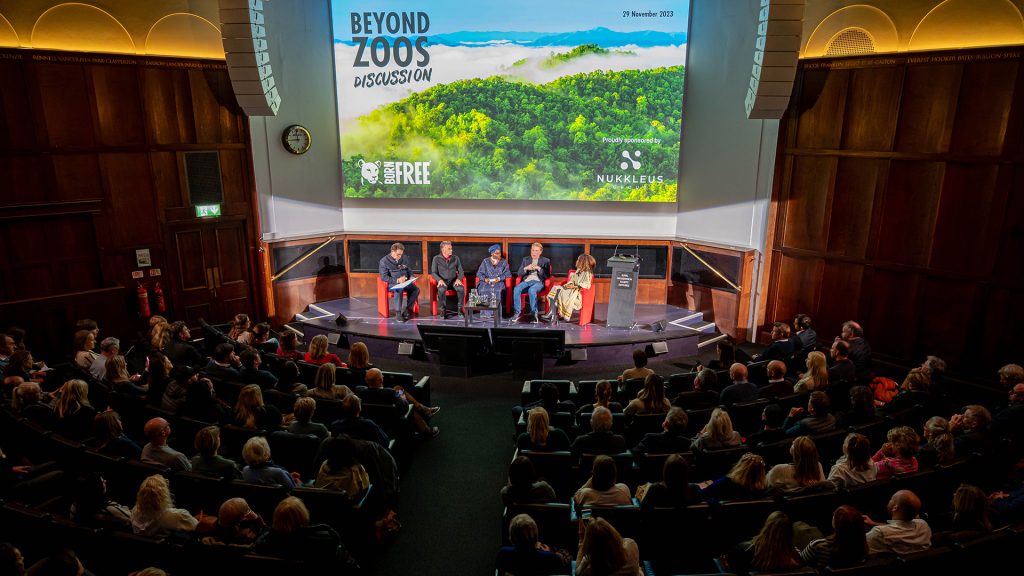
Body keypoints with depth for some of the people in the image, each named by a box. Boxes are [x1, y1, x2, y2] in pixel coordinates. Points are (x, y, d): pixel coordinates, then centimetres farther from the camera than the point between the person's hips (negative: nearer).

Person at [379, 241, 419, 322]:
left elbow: (410, 271, 21)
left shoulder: (405, 258, 10)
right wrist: (397, 280, -21)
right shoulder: (384, 261, -4)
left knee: (416, 289, -26)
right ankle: (398, 313, -29)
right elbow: (383, 277, -9)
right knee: (399, 290, -39)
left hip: (405, 282, 5)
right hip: (392, 284, -4)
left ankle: (407, 310, -16)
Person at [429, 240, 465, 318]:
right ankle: (442, 309, -18)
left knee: (461, 288, -31)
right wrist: (440, 280, -20)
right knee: (441, 290, -37)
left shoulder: (456, 258, 7)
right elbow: (433, 273, -1)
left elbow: (461, 271, 7)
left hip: (453, 280, 2)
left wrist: (458, 279, -14)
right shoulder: (436, 258, 2)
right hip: (443, 281, -2)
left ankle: (460, 309, -15)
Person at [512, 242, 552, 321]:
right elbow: (519, 273, 13)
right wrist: (526, 268, -7)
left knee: (531, 290, -38)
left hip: (538, 282, -3)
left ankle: (534, 312, -26)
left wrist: (539, 268, -12)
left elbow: (547, 275, 1)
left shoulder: (545, 261, 11)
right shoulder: (525, 259, 19)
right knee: (516, 289, -30)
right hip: (526, 281, 3)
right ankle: (517, 312, -21)